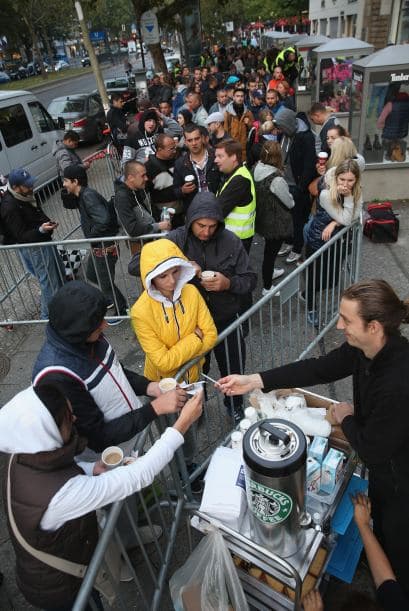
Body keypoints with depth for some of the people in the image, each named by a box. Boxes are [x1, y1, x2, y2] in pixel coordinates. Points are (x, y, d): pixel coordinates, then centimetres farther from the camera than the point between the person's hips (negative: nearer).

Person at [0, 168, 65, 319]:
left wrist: (48, 223, 7)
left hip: (44, 241, 10)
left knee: (60, 273, 22)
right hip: (34, 249, -10)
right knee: (48, 281, 0)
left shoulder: (25, 195, 1)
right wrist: (40, 230, -39)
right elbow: (21, 237, -26)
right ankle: (49, 315, 18)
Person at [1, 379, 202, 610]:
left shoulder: (24, 458, -20)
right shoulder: (62, 495, -44)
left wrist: (91, 469, -13)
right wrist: (182, 425, -35)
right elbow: (136, 477, -39)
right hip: (57, 588, -6)